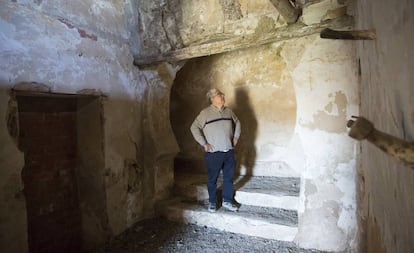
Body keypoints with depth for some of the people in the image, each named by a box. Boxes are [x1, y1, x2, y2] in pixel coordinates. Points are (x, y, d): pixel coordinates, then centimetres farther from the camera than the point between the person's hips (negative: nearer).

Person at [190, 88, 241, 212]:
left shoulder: (228, 111, 7)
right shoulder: (205, 113, -9)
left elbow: (237, 122, 23)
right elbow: (194, 127, -11)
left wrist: (236, 136, 14)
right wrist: (203, 143, -13)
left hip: (229, 151, 5)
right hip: (213, 152, -4)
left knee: (229, 177, 12)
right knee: (212, 179, 8)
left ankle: (227, 201, 28)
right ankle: (212, 202, 26)